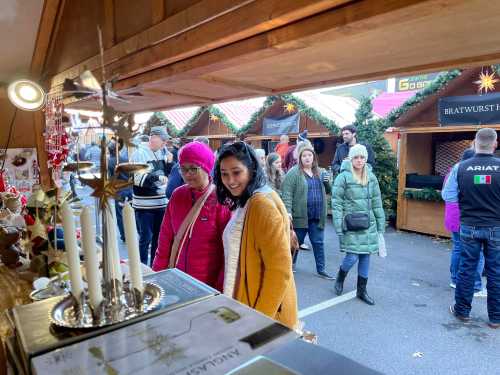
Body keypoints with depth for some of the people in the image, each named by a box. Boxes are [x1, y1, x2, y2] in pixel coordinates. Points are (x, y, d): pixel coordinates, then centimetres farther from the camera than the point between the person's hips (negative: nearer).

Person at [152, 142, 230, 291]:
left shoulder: (221, 199, -13)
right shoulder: (177, 195, -1)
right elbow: (165, 238, 6)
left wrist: (221, 289, -8)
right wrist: (158, 272, 6)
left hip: (209, 285, -4)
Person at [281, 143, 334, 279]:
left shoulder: (320, 172, 12)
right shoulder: (294, 173, -9)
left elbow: (327, 191, 21)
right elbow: (287, 193, -15)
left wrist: (328, 182, 0)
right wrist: (288, 211, -24)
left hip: (317, 217, 5)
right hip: (300, 216, -5)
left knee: (319, 243, 12)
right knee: (296, 242, 11)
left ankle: (321, 269, 24)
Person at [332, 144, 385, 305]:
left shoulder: (371, 177, 6)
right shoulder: (343, 177, -9)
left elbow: (377, 203, 10)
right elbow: (336, 204, -11)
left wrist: (381, 225, 9)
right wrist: (339, 228, -14)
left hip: (368, 224, 5)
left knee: (365, 257, 9)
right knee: (352, 257, -7)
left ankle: (362, 290, 26)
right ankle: (340, 278, 26)